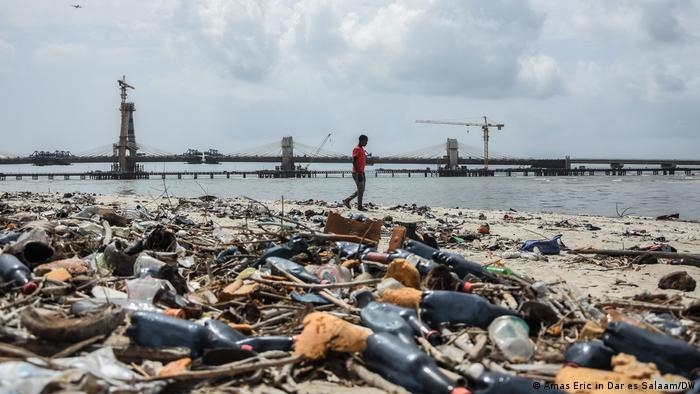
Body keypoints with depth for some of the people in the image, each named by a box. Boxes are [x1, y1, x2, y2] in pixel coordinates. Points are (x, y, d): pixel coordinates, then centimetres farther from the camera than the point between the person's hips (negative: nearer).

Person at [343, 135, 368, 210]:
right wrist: (359, 173, -23)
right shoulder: (357, 149, -14)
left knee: (361, 190, 12)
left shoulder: (362, 149, 16)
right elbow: (354, 162, -20)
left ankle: (347, 200, 18)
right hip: (357, 173, -10)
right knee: (360, 190, -5)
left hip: (361, 172, 10)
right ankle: (360, 206, 3)